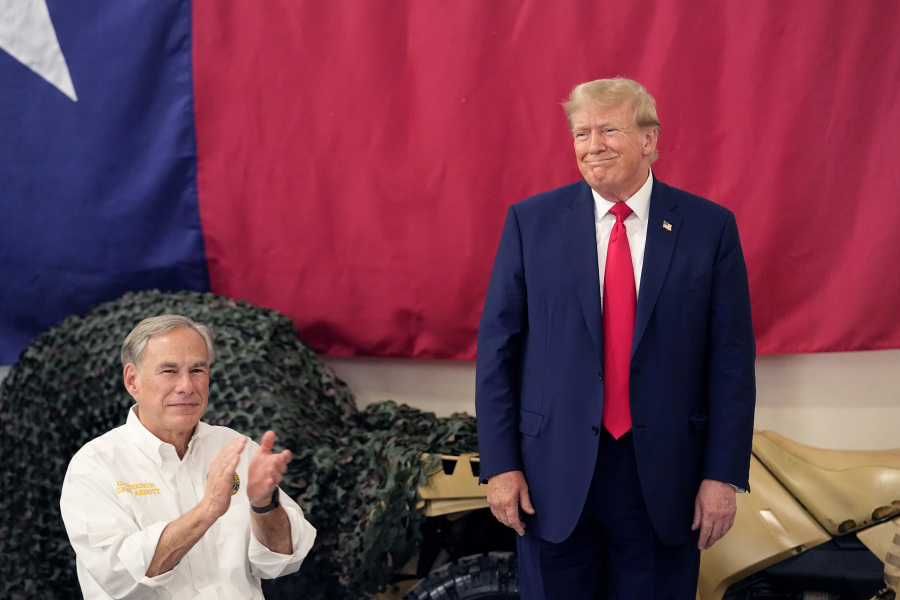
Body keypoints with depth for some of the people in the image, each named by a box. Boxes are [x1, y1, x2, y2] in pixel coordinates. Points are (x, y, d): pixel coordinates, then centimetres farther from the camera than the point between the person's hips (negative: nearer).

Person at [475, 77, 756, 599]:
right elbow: (497, 346, 1)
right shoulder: (531, 222, 1)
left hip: (664, 479, 0)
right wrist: (500, 464, -5)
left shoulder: (710, 227, 0)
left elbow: (732, 358, 0)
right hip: (556, 476, 0)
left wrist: (724, 475, -5)